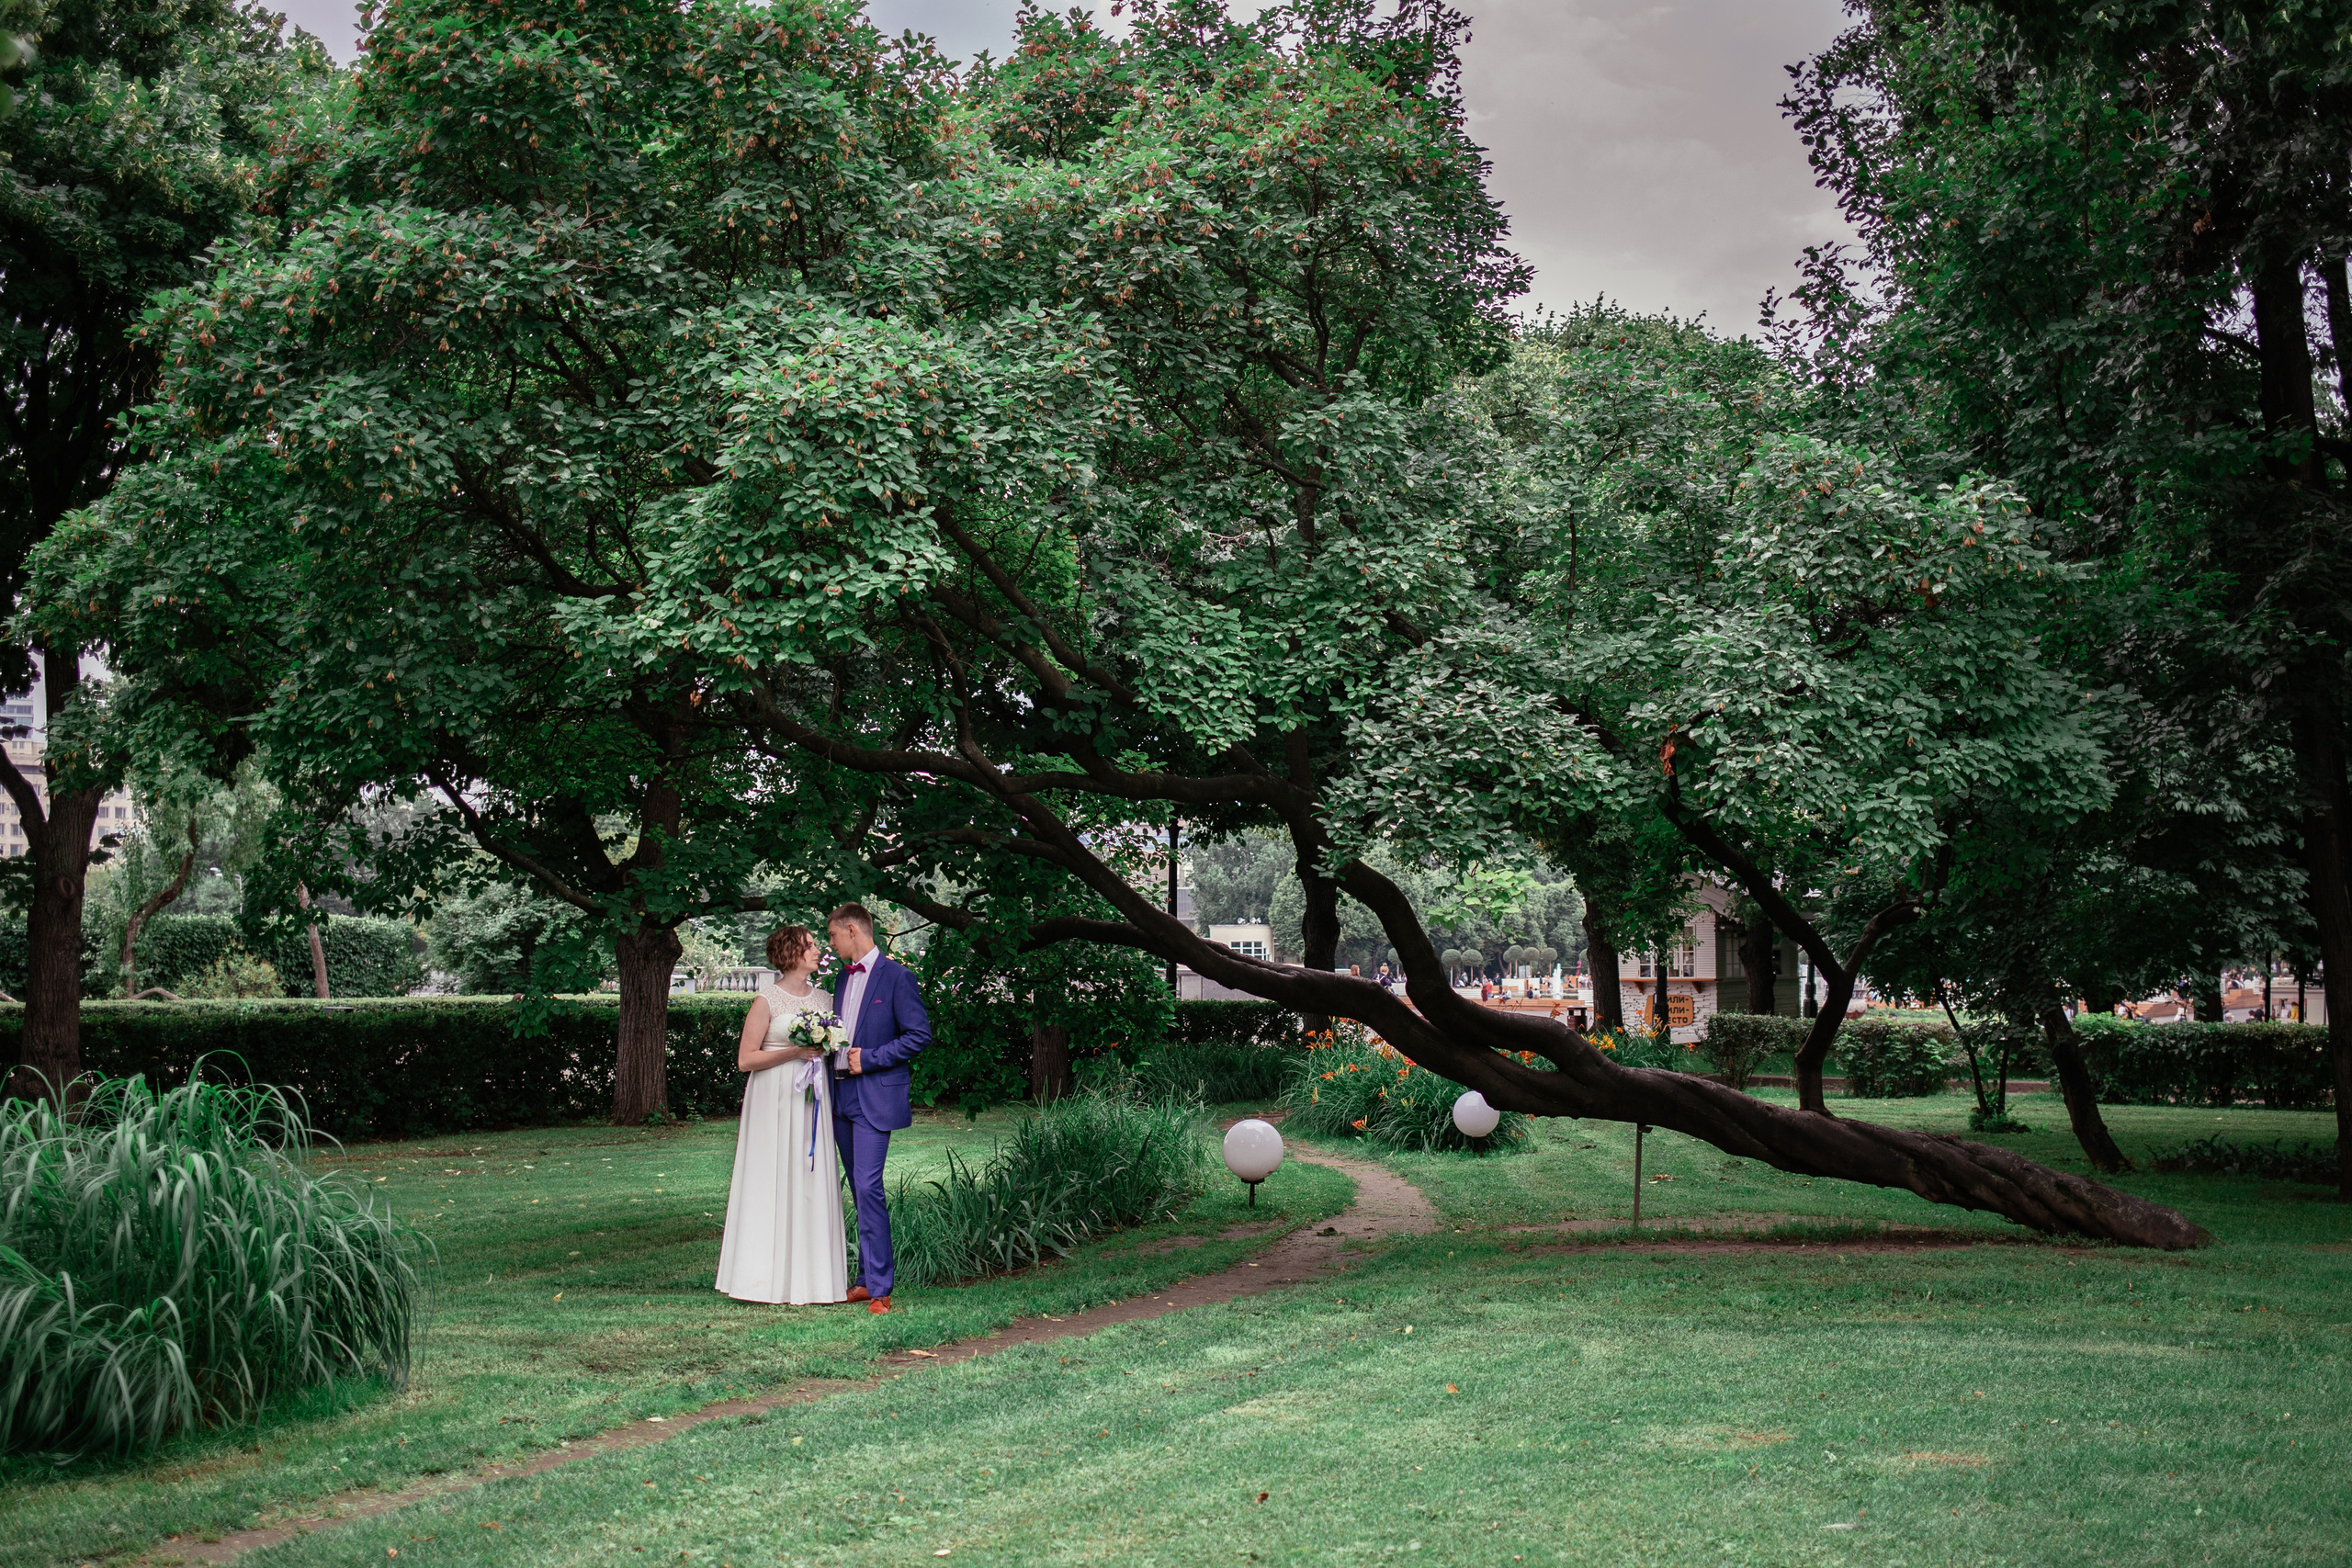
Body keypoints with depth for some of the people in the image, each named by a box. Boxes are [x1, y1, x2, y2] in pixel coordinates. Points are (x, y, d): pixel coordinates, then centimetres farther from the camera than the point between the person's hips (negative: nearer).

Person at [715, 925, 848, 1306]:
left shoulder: (823, 999, 12)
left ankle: (810, 1276, 9)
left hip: (813, 1101, 5)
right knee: (775, 1183, -4)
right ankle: (775, 1280, 1)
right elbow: (745, 1059, -7)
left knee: (814, 1183, 4)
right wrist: (794, 1051, -14)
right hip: (775, 1100, -5)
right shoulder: (767, 1000, -5)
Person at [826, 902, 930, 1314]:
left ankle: (879, 1287, -12)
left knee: (868, 1188, -14)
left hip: (875, 1095, -8)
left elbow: (919, 1035, -11)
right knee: (859, 1191, 12)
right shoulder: (845, 975, 17)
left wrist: (869, 1059, -14)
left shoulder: (896, 976, -8)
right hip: (842, 1095, 8)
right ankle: (868, 1279, 19)